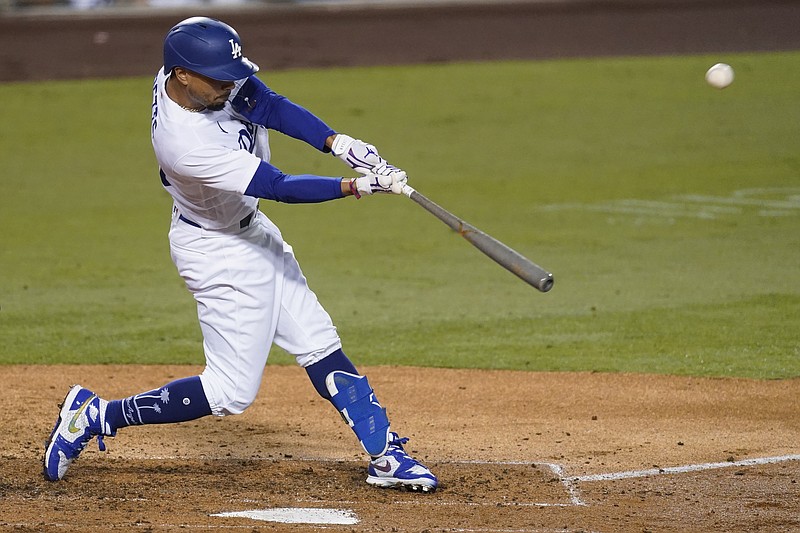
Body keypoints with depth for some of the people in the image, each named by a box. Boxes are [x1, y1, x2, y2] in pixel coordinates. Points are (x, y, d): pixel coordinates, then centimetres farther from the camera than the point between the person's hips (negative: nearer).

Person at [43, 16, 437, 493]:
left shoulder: (209, 77, -15)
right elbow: (278, 188, -33)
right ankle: (97, 416, 7)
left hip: (249, 229, 9)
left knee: (320, 347, 10)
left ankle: (386, 455, 14)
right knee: (231, 393, -3)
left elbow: (273, 107, -9)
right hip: (220, 252, -9)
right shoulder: (185, 144, -36)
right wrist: (358, 186, -34)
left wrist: (339, 143, -23)